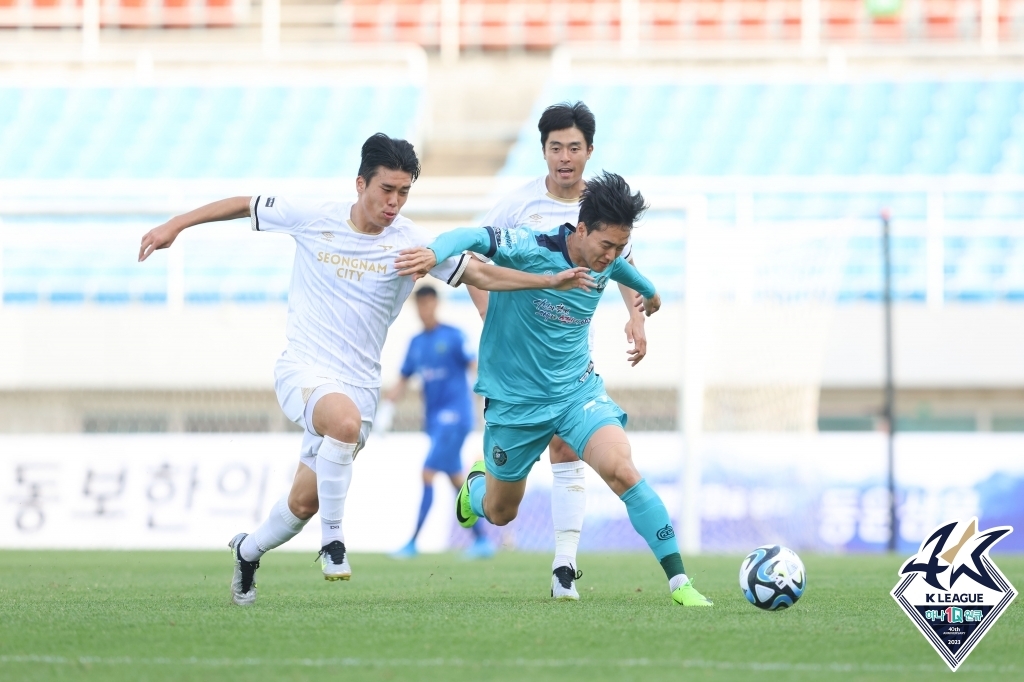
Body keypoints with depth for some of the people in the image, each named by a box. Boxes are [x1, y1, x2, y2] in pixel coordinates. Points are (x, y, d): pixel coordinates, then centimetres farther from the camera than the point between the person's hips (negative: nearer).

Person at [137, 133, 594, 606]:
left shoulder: (411, 242, -4)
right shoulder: (312, 219, -5)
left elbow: (478, 274, -4)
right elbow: (244, 205, 8)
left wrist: (550, 281, -14)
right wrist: (175, 226, 7)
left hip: (359, 384, 3)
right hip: (303, 369, -3)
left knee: (304, 503, 8)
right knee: (345, 420, -37)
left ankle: (248, 551, 40)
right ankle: (332, 540, -22)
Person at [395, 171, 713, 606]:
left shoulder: (604, 262, -4)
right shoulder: (530, 250, -22)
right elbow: (477, 238, -37)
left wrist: (649, 290, 43)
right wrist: (435, 252, -59)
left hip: (578, 390, 3)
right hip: (515, 399, -3)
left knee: (622, 470, -25)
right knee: (500, 513, 16)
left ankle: (679, 582, -21)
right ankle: (477, 483, 56)